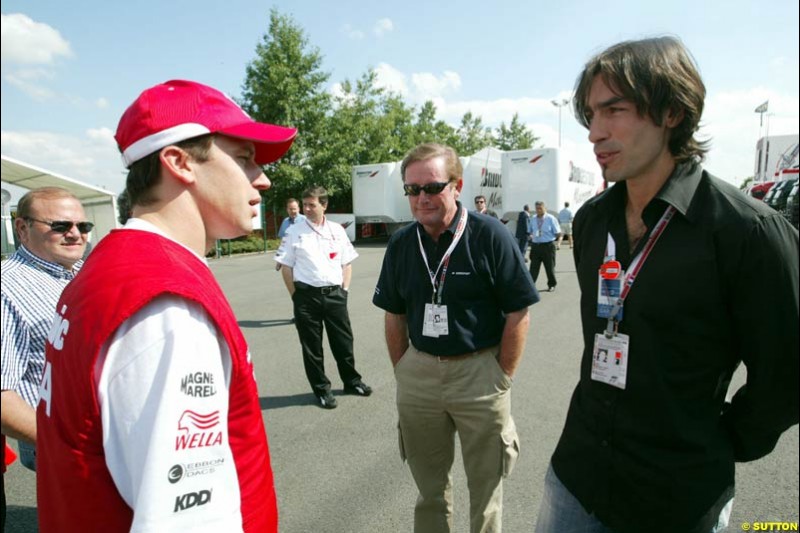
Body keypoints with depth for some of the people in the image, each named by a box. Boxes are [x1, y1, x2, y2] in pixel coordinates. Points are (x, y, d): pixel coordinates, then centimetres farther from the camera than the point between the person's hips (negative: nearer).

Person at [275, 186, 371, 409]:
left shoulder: (337, 230, 7)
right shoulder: (294, 232, -1)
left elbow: (347, 263, 13)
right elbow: (286, 267, -1)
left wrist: (344, 289, 4)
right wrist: (296, 296, -3)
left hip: (334, 293, 2)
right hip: (307, 294, -2)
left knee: (343, 340, 12)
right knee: (311, 345, 7)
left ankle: (352, 381, 32)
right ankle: (321, 389, 24)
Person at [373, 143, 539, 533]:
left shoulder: (491, 236, -13)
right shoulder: (400, 245, 1)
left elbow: (518, 314, -10)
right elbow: (395, 316, 9)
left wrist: (501, 378, -9)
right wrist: (402, 372, 5)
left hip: (479, 372, -3)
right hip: (418, 372, 4)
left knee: (485, 485, 15)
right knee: (428, 484, 22)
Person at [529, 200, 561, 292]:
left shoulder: (551, 219, -4)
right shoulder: (533, 219, 9)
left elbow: (558, 233, -2)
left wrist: (559, 234, -20)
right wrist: (530, 237, 1)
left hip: (548, 246, -3)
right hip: (535, 246, 3)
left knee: (550, 267, 8)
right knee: (534, 267, 0)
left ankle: (552, 285, 25)